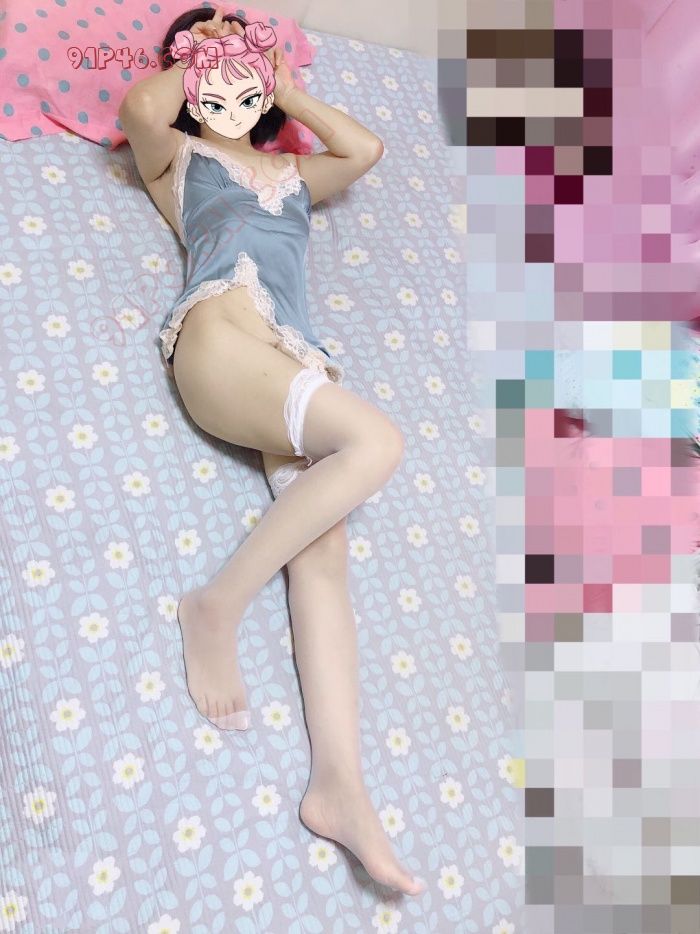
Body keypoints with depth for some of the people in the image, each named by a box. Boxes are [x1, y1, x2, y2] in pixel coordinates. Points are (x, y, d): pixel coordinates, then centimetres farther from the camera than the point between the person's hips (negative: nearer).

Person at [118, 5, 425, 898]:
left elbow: (365, 147, 28)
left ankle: (338, 782, -26)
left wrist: (282, 84, 36)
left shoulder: (292, 171, 38)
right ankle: (217, 605, -20)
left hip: (296, 359, 4)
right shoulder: (176, 158, 25)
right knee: (376, 440, -31)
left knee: (323, 552, -18)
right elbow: (141, 108, 6)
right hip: (222, 335, -4)